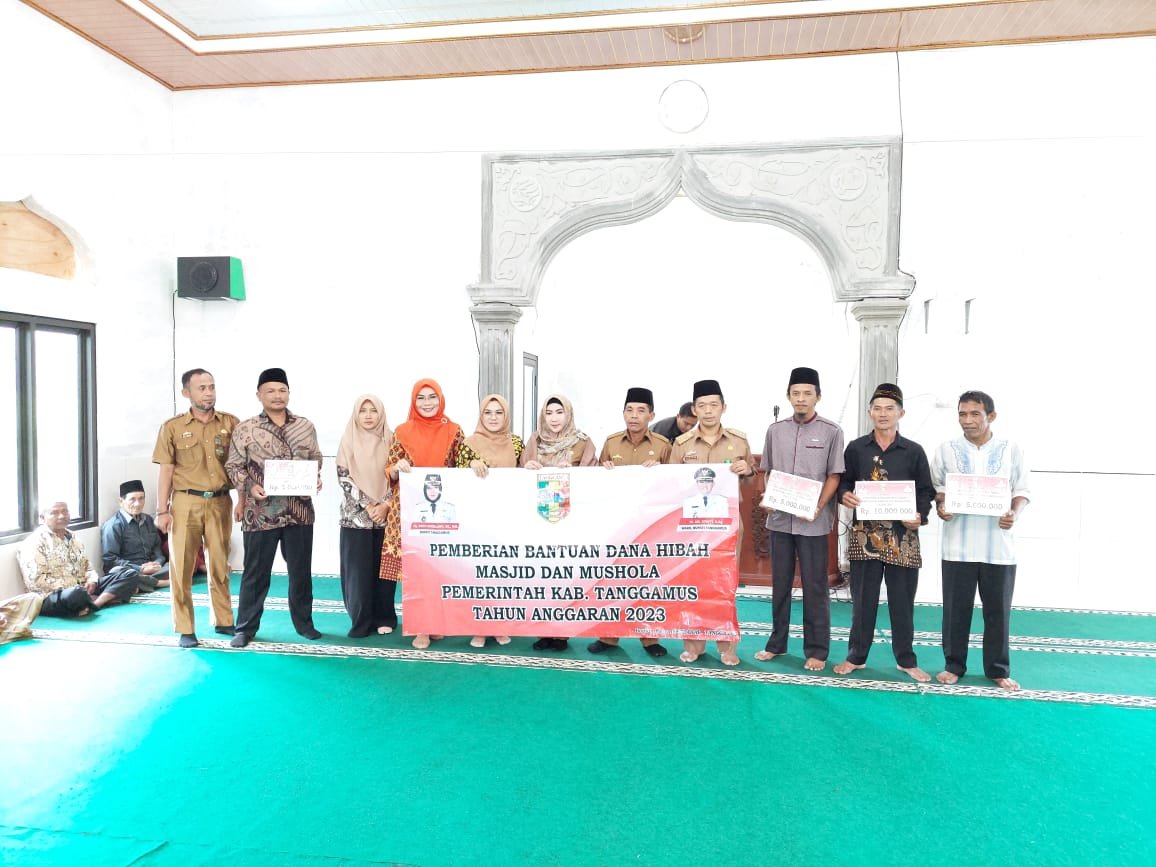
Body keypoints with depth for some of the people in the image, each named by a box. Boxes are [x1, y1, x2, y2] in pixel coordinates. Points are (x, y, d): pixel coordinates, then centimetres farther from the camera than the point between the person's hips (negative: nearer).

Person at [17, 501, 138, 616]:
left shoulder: (73, 538, 18)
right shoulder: (34, 542, -6)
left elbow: (87, 567, 20)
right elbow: (35, 581, -16)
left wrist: (91, 581, -3)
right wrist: (72, 587, -18)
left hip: (82, 589, 8)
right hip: (52, 596, -8)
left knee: (129, 576, -6)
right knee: (76, 594, -43)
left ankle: (95, 603, -25)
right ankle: (106, 598, -14)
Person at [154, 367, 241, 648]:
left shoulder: (231, 423, 4)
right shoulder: (172, 427, 1)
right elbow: (165, 471, 1)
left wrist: (242, 500, 2)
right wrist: (162, 510, -3)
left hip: (220, 502, 1)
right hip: (185, 503, -1)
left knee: (220, 564, 10)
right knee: (182, 566, 3)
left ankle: (222, 621, 23)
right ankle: (185, 629, 13)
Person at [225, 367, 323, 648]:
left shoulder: (305, 426, 6)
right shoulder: (246, 429, -1)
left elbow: (316, 459, 14)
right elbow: (233, 466, 1)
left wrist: (317, 478, -5)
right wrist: (250, 486, -15)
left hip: (299, 511, 3)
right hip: (261, 513, -2)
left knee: (301, 569, 11)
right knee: (256, 572, 7)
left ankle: (304, 622, 25)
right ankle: (246, 627, 20)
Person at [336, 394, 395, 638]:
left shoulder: (390, 440, 3)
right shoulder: (348, 441, 1)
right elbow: (344, 478, -5)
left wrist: (385, 505, -11)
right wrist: (367, 505, -12)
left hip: (386, 516, 1)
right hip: (356, 515, -1)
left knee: (383, 567, 4)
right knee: (358, 569, -1)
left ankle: (384, 618, 15)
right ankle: (361, 620, 9)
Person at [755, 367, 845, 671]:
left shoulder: (831, 431, -1)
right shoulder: (775, 430, 8)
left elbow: (834, 476, -2)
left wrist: (817, 507, -13)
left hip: (813, 521, -3)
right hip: (780, 518, 3)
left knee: (815, 587, 3)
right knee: (780, 584, 12)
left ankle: (816, 650, 13)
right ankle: (777, 642, 25)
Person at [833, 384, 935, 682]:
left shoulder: (914, 451, 4)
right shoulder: (855, 448, 5)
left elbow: (926, 491, 5)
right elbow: (843, 481, 11)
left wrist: (920, 517, -12)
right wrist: (844, 495, -11)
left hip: (902, 535, 0)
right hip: (865, 533, 0)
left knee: (902, 599, 8)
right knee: (863, 598, 8)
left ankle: (906, 660, 22)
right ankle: (856, 656, 21)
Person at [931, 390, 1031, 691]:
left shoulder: (1011, 450, 4)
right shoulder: (946, 450, 5)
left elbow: (1022, 491, 6)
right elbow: (936, 488, 7)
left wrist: (1014, 514, -13)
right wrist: (940, 507, -13)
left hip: (999, 545, 0)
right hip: (958, 545, 0)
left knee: (998, 609, 7)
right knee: (956, 608, 6)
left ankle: (998, 669, 21)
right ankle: (954, 665, 20)